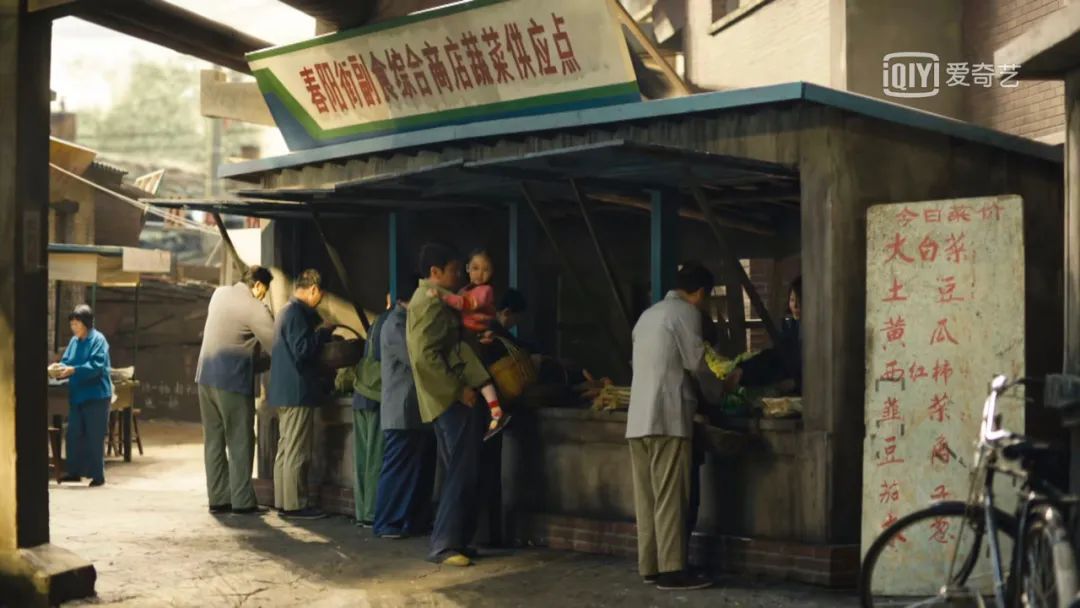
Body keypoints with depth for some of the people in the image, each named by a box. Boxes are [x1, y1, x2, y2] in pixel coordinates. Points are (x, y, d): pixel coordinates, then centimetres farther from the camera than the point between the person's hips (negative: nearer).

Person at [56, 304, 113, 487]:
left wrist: (73, 370, -28)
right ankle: (75, 472, 17)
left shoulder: (98, 340, -11)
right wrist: (60, 369, -12)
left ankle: (98, 475, 4)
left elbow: (96, 366, -20)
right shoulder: (74, 341, 11)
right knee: (74, 435, 8)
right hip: (77, 395, 7)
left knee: (95, 437, -2)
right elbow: (66, 362, 11)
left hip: (96, 395, -7)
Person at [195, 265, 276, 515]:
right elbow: (275, 346, -12)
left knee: (214, 441, 10)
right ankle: (242, 501, 0)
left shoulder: (219, 293, 9)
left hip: (206, 376, 7)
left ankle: (218, 498, 12)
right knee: (240, 443, 0)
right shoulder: (255, 308, -12)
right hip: (233, 381, -7)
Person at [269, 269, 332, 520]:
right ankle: (295, 504, -3)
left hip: (284, 392, 10)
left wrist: (323, 337, 20)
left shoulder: (288, 311, 17)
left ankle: (283, 500, 18)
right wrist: (324, 333, -10)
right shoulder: (297, 313, -15)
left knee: (285, 449, 13)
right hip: (297, 392, -10)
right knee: (297, 452, -6)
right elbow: (302, 350, -21)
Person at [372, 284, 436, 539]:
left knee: (421, 469, 10)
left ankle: (415, 522, 16)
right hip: (404, 412, -9)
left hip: (419, 410, 9)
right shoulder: (396, 324, -13)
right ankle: (388, 524, 1)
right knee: (399, 470, -5)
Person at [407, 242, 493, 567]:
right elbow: (426, 356, -23)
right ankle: (445, 545, -7)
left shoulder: (429, 299, 18)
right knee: (462, 474, -9)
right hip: (453, 400, -11)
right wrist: (459, 390, -21)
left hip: (451, 399, 11)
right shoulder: (432, 302, -14)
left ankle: (453, 539, 19)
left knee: (460, 473, 14)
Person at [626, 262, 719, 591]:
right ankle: (671, 570, -7)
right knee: (670, 497, -7)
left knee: (647, 496, 7)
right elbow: (696, 364, -4)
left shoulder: (649, 314, 22)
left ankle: (649, 566, 9)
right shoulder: (686, 311, -2)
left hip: (639, 417, 8)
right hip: (667, 416, -8)